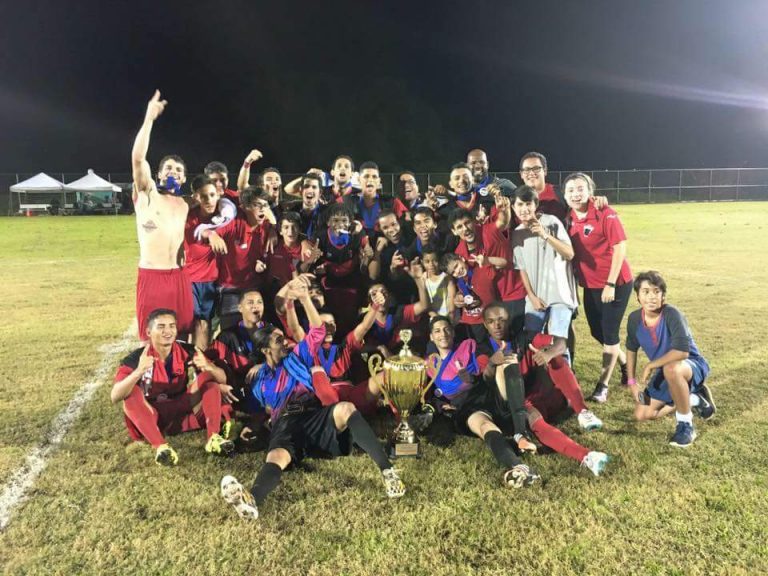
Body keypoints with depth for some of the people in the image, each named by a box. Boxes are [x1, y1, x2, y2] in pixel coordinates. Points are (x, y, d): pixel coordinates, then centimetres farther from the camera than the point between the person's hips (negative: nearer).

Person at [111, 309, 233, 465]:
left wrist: (207, 366, -32)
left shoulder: (187, 352, -7)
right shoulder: (136, 358, -14)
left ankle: (213, 438, -30)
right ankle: (160, 447, -40)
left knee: (208, 377, -14)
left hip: (184, 414, 2)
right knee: (131, 392, -28)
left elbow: (223, 379, -9)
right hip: (151, 419, -2)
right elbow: (114, 397, -26)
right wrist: (139, 372, -43)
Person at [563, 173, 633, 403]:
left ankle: (602, 386, 11)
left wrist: (610, 284, -19)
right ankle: (625, 365, 40)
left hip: (616, 283, -6)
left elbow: (620, 247, -18)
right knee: (597, 332, 15)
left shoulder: (605, 214, -17)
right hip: (590, 284, 7)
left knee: (609, 333, -1)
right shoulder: (569, 219, 0)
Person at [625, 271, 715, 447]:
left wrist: (650, 365, -28)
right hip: (665, 373, 7)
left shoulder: (672, 314, -28)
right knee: (642, 414, 2)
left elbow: (682, 351, -39)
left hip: (693, 366, -7)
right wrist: (631, 381, 3)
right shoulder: (634, 319, -10)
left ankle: (686, 425, -20)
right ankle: (694, 399, 21)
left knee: (671, 369, -42)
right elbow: (631, 349, 7)